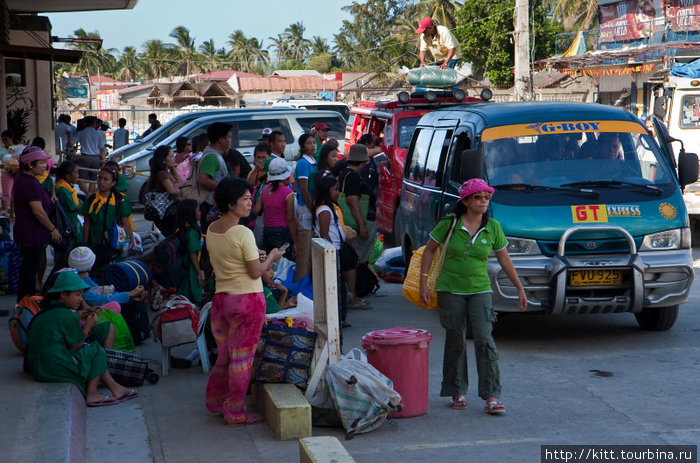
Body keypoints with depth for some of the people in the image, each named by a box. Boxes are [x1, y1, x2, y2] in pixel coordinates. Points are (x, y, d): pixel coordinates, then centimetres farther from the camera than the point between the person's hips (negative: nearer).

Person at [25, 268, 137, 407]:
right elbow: (76, 346, -9)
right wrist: (88, 327, 2)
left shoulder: (48, 312, 17)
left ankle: (115, 388, 18)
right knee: (97, 351, 2)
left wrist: (83, 328, 10)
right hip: (57, 368, -10)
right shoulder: (67, 315, -14)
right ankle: (92, 394, 4)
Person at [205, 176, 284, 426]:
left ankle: (216, 401, 31)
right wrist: (271, 258, 1)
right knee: (242, 357, 4)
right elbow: (256, 272, -15)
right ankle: (235, 412, 11)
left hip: (220, 298, 7)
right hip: (247, 299, -7)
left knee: (225, 355, 21)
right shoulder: (243, 233, -19)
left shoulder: (211, 230, 5)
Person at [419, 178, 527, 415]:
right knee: (455, 342, 6)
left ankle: (491, 397, -11)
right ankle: (457, 393, 20)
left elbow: (504, 259, 10)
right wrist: (423, 281, 0)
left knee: (484, 339, -11)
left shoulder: (493, 227, 0)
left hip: (480, 290, 0)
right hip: (450, 290, 0)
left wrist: (520, 288, 11)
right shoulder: (449, 224, -5)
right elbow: (429, 250, 5)